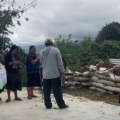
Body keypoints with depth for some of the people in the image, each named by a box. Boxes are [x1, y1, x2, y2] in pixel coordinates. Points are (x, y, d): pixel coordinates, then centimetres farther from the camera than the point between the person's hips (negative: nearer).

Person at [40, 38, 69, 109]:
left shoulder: (42, 52, 5)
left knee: (46, 91, 9)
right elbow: (60, 62, -7)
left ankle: (48, 105, 15)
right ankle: (61, 105, 10)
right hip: (55, 74, -3)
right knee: (57, 90, 2)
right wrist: (62, 71, 1)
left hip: (45, 74, 3)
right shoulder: (56, 50, -7)